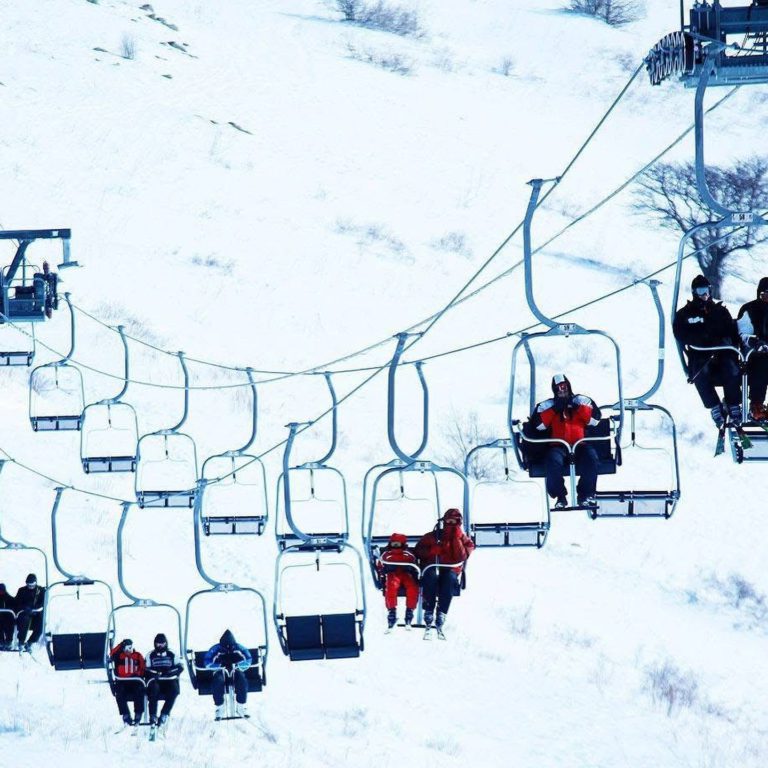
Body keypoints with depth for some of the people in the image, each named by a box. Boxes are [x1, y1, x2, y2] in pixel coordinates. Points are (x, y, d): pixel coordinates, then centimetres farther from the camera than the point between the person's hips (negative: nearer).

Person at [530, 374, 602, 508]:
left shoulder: (582, 401, 18)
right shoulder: (548, 405, 17)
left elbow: (594, 419, 4)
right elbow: (538, 424, 1)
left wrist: (578, 407, -5)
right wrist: (554, 410, -5)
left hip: (580, 445, 0)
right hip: (558, 446, 0)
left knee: (591, 457, -31)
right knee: (554, 462, -34)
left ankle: (586, 494, -14)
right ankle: (560, 496, -15)